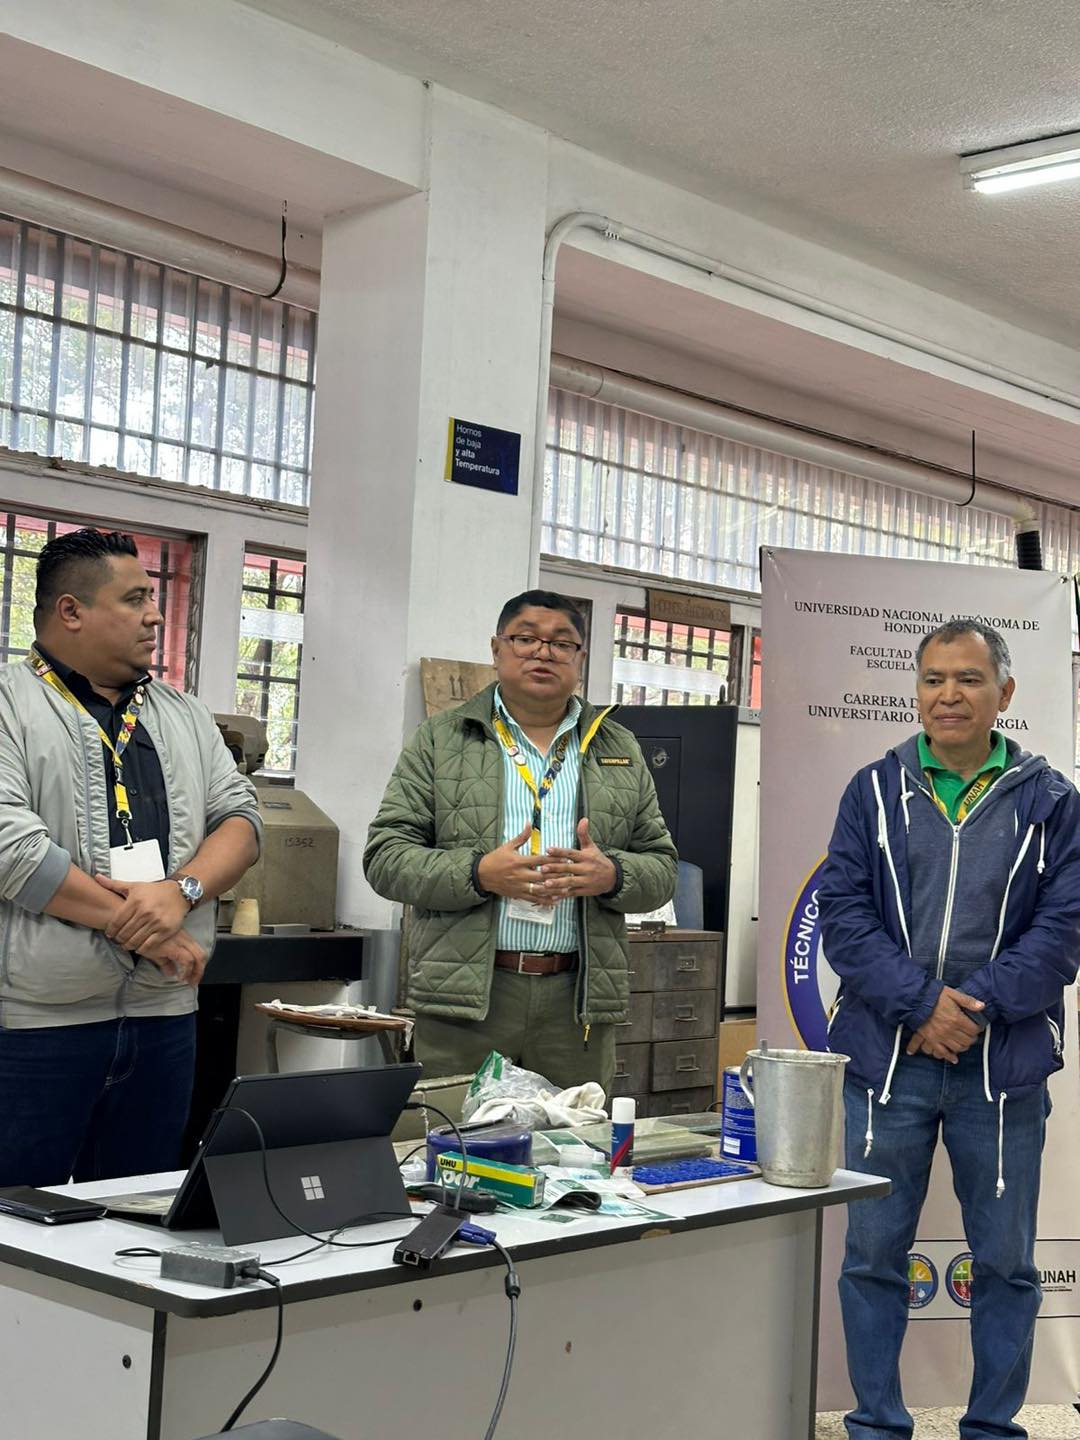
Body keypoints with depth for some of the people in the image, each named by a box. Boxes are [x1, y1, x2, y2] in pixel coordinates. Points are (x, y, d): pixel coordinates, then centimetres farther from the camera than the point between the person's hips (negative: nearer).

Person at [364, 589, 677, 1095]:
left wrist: (611, 875, -9)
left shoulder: (620, 752, 15)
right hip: (466, 996, -2)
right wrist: (479, 874, -15)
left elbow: (662, 868, 13)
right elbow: (385, 857, 0)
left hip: (579, 1002, 2)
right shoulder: (440, 741, 6)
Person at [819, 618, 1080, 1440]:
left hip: (1004, 1064, 0)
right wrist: (919, 1004, -14)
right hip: (887, 1056, 1)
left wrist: (975, 1005, -14)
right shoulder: (876, 791, 5)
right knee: (874, 1252, 7)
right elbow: (843, 913, -2)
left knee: (1007, 1261, 9)